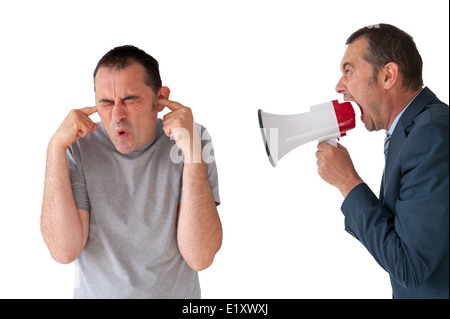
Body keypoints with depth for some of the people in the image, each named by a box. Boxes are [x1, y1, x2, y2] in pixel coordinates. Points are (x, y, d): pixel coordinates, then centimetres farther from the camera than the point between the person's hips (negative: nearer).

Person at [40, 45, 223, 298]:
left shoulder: (194, 140, -12)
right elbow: (64, 251, -19)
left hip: (176, 294, 0)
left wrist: (192, 150, -26)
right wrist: (56, 148, -21)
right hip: (96, 292, 1)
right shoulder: (78, 147, -9)